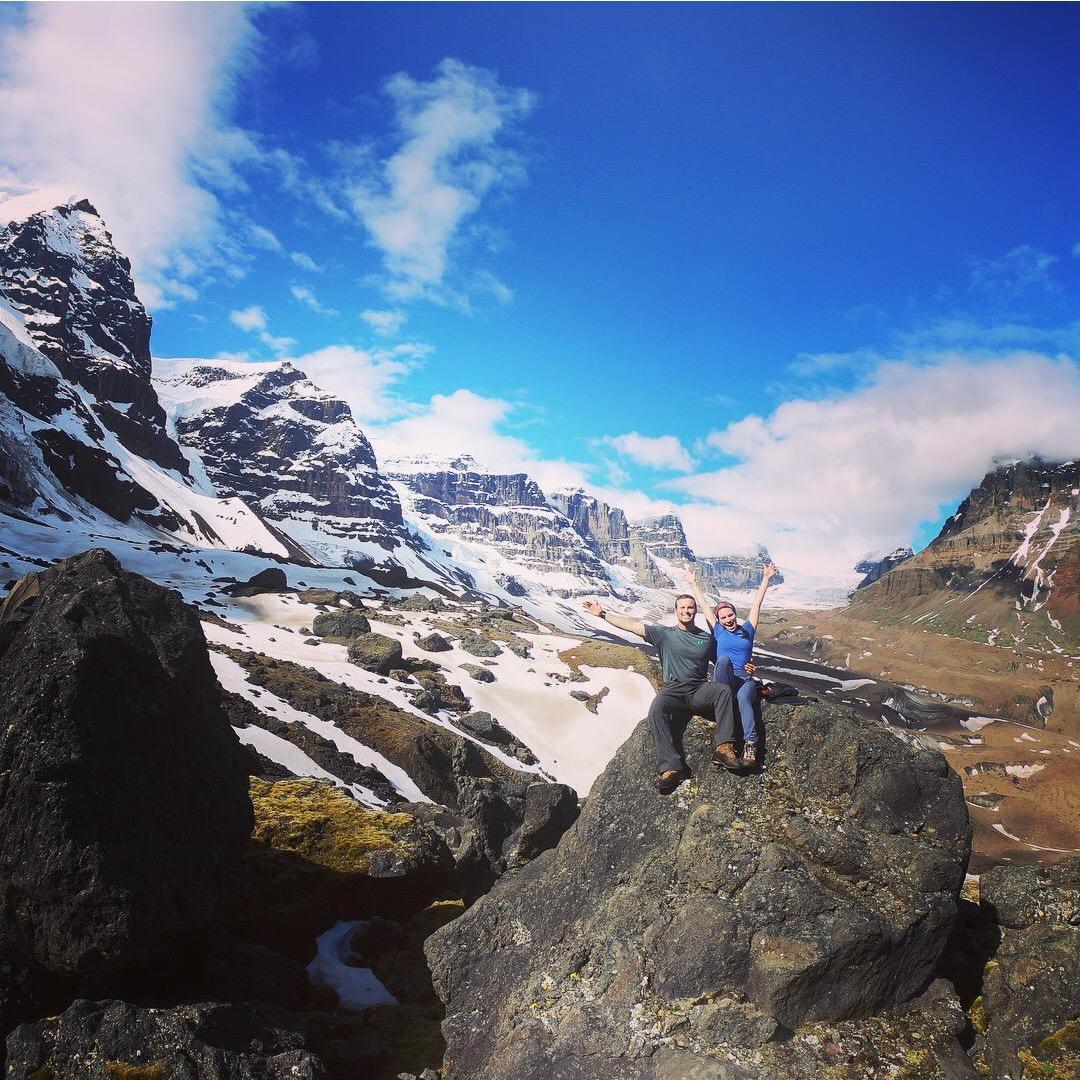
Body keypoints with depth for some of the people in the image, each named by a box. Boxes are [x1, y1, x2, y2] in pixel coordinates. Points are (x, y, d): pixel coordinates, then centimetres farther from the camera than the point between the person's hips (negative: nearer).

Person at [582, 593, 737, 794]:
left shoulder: (707, 638, 18)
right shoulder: (664, 634, 13)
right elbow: (633, 625, 9)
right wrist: (602, 614, 5)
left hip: (700, 690, 1)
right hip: (673, 691, -1)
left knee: (724, 690, -32)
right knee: (656, 710, -34)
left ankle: (723, 747, -37)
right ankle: (671, 767, -38)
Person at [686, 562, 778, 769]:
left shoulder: (747, 630, 17)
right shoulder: (719, 631, 17)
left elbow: (756, 603, 16)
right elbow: (703, 604, 22)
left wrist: (766, 579, 15)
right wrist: (694, 584, 26)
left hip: (745, 679, 0)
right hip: (723, 679, 0)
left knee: (743, 697, -36)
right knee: (723, 658, -33)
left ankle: (750, 744, -51)